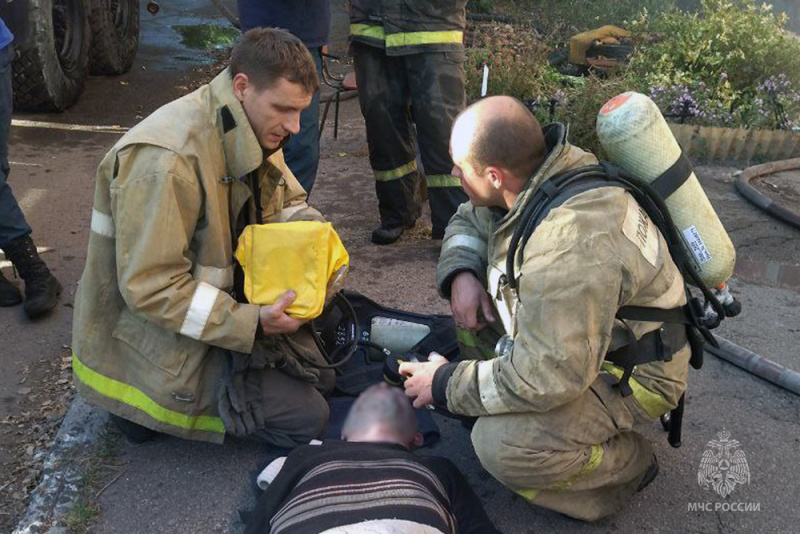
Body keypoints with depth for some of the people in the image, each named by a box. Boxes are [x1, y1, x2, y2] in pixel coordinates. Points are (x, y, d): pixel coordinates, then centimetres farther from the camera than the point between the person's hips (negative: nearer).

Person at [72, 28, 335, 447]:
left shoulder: (252, 136, -2)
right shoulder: (165, 158, -30)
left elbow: (289, 201, 12)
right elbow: (150, 288, -30)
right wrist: (250, 323, -33)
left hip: (226, 308, 9)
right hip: (154, 346, -9)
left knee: (320, 376, 11)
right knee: (306, 418, -11)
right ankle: (147, 405, 1)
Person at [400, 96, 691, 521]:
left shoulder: (570, 244, -38)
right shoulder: (529, 177, -9)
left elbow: (549, 375, -36)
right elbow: (467, 221, 11)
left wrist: (446, 384, -22)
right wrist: (461, 274, -12)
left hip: (630, 370, -9)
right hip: (575, 338, 9)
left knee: (502, 447, -26)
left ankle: (627, 462, 0)